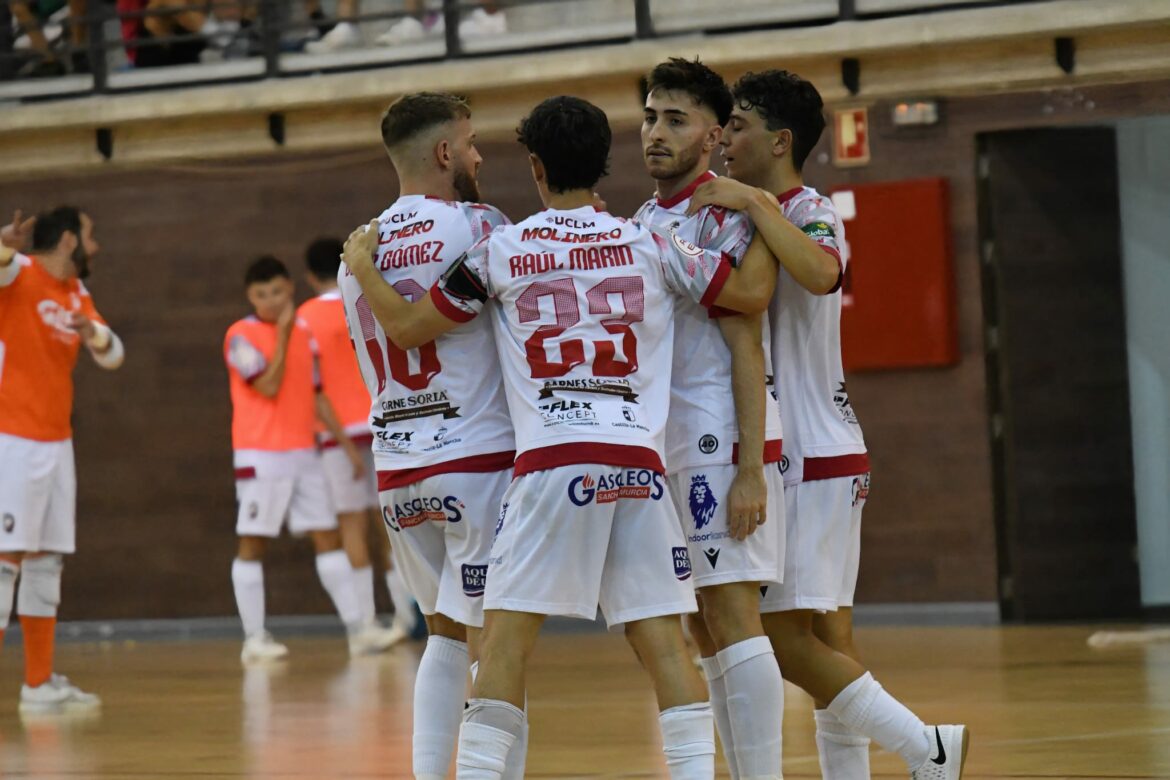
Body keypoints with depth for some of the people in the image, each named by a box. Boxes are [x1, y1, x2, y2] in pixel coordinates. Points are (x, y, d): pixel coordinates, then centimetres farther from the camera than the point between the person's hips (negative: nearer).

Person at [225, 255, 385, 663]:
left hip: (303, 453, 6)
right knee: (253, 542, -2)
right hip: (261, 456, -6)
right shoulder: (242, 336, -7)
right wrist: (283, 333, -16)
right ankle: (254, 638, 1)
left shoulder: (303, 334, 13)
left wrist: (345, 442, 16)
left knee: (327, 535, 3)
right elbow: (269, 386, -18)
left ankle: (357, 628, 2)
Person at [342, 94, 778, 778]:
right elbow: (750, 294, 10)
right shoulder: (649, 244, 9)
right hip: (640, 459, 2)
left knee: (506, 634, -1)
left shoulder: (501, 251, 6)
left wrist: (361, 264, 28)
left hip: (552, 460, -2)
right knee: (662, 637, 4)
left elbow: (405, 326, 11)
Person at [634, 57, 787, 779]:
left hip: (722, 444, -9)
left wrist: (749, 470, -19)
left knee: (731, 617, -12)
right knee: (707, 632, 9)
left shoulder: (723, 218, -9)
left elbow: (747, 351, -14)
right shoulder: (642, 221, 16)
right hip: (667, 449, 9)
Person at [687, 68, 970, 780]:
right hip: (806, 456, 10)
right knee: (825, 635, 9)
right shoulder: (765, 217, 17)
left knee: (784, 634, -12)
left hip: (813, 459, -10)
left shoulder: (810, 211, -13)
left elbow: (820, 274, -36)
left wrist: (752, 203, -32)